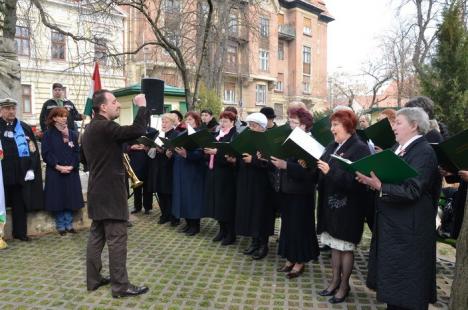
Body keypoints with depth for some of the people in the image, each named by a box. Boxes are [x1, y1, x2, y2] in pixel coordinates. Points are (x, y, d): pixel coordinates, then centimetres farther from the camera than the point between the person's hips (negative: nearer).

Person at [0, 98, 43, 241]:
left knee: (20, 204, 9)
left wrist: (31, 169, -3)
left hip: (21, 173, 2)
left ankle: (20, 232, 19)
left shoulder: (25, 128, 9)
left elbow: (33, 149, 5)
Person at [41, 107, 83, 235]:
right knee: (58, 199, 1)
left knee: (70, 198, 5)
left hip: (71, 172, 3)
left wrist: (72, 166, -11)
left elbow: (77, 152, 3)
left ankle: (69, 224, 15)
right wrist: (58, 166, -17)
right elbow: (46, 154, -7)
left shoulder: (72, 134, 8)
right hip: (55, 172, -3)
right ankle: (60, 226, 12)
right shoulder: (48, 134, -1)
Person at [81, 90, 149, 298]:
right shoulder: (105, 127, -18)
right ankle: (120, 286, 5)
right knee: (116, 238, -3)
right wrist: (142, 106, -16)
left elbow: (84, 158, 25)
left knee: (97, 235, 15)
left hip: (98, 190, 10)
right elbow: (137, 131, -28)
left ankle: (93, 279, 25)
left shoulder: (91, 128, 14)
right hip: (110, 191, -10)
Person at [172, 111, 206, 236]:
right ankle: (188, 222, 23)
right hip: (180, 170, 7)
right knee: (183, 195, 10)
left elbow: (200, 153, -19)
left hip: (194, 171, -7)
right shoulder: (181, 134, 15)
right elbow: (176, 148, 14)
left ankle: (195, 225, 11)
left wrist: (186, 154, -32)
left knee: (193, 196, -2)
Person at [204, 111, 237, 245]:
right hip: (214, 171, 7)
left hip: (226, 174, -7)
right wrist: (207, 150, -5)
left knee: (227, 203, -1)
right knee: (217, 202, 12)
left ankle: (231, 234, 12)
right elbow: (211, 149, 15)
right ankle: (222, 230, 25)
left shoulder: (234, 136, -8)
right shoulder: (216, 134, 16)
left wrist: (216, 151, -25)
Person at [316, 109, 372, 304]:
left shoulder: (360, 148, -13)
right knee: (334, 245, 17)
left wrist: (331, 172, -29)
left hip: (348, 207, -7)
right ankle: (335, 281, 31)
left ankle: (344, 286, 23)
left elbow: (356, 179, -25)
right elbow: (322, 172, 12)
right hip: (330, 204, 7)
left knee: (346, 247, 7)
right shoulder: (332, 147, 11)